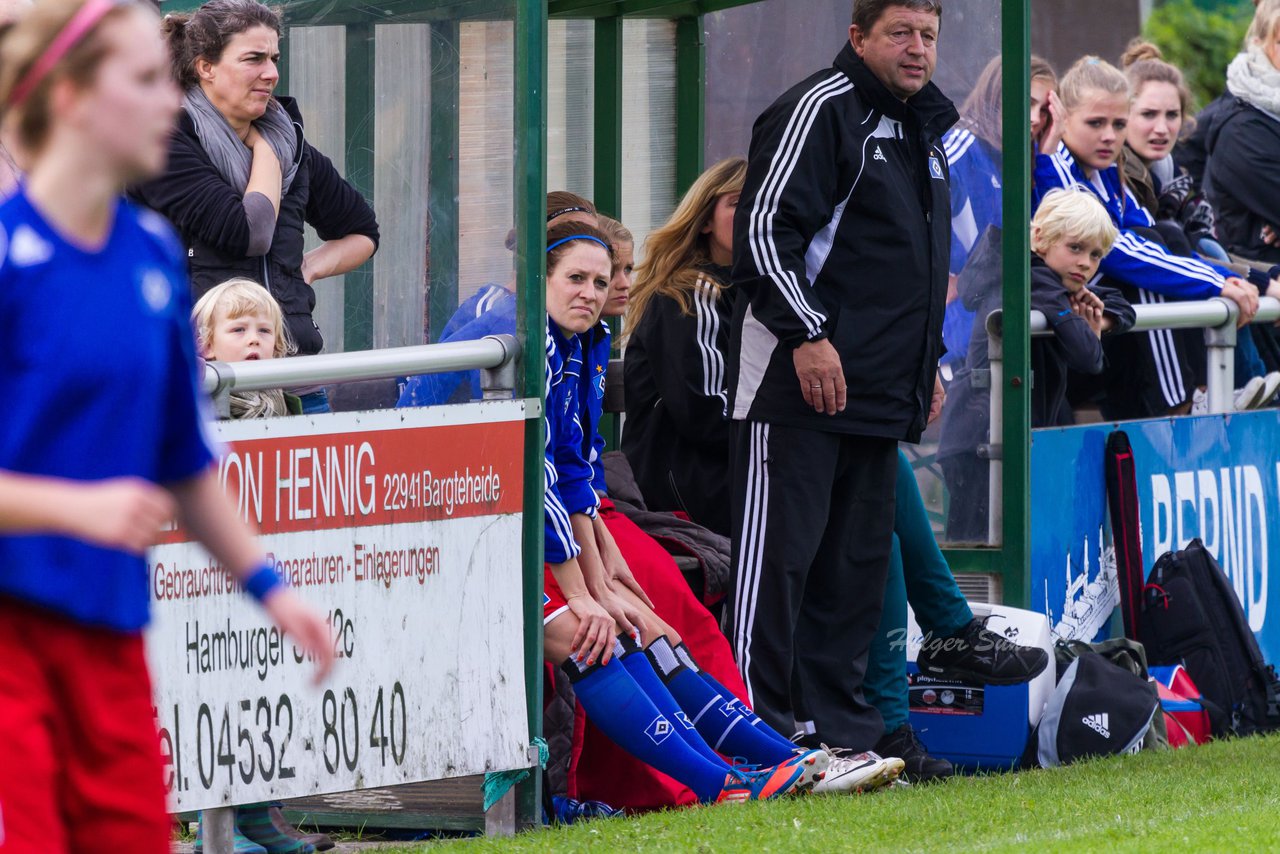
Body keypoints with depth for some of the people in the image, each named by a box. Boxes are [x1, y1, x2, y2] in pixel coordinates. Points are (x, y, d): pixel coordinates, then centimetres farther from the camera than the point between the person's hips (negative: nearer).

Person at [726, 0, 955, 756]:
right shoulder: (821, 110, -8)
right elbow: (764, 226, -15)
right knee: (781, 546, -8)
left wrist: (927, 362, 25)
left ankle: (837, 714, 15)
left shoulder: (926, 129, 20)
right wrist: (808, 333, -20)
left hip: (881, 392, 9)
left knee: (860, 553, 10)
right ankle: (758, 717, -8)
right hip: (801, 381, -9)